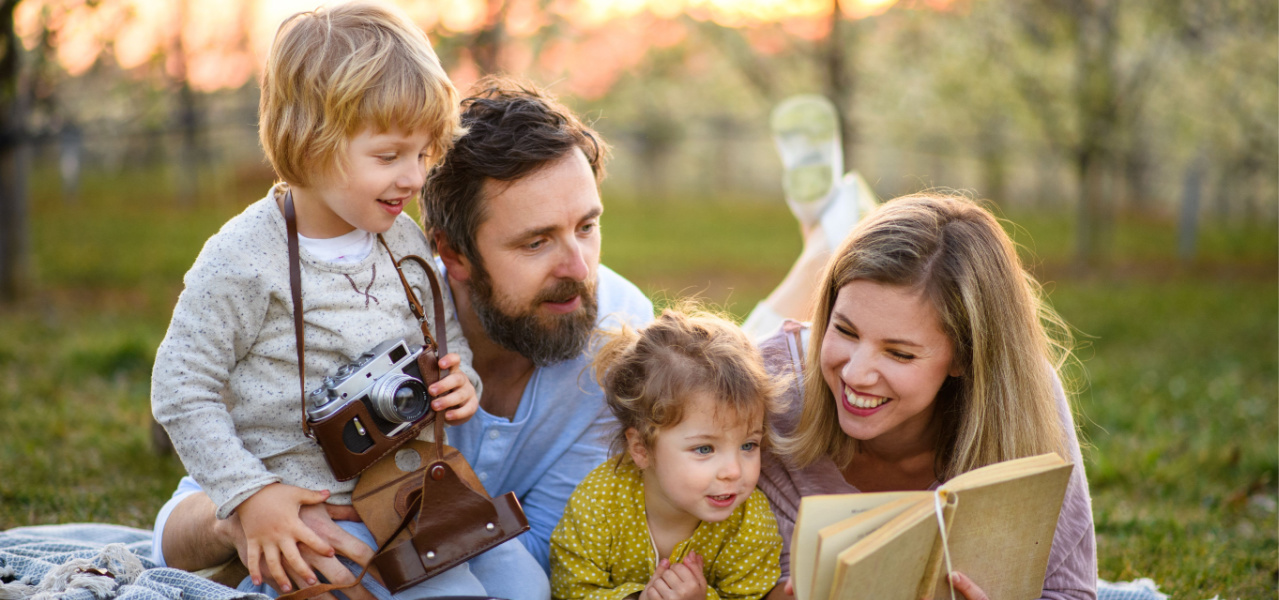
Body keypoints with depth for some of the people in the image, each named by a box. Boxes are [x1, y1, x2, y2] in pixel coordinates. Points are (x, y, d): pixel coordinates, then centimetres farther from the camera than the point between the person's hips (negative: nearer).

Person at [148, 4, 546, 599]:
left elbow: (447, 337, 21)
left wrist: (459, 381, -2)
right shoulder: (245, 260, -15)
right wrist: (250, 495, -14)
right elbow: (182, 389, -10)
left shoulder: (405, 239, 5)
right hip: (312, 507, -6)